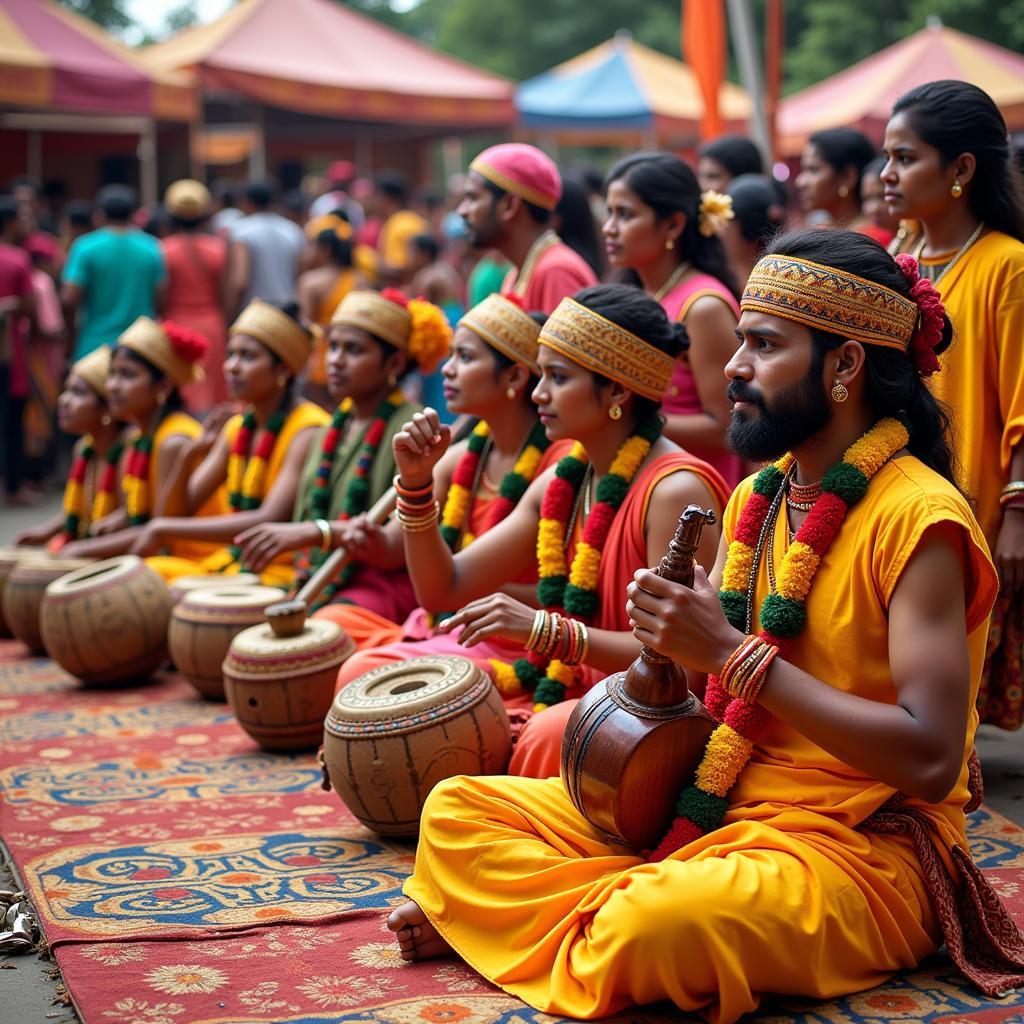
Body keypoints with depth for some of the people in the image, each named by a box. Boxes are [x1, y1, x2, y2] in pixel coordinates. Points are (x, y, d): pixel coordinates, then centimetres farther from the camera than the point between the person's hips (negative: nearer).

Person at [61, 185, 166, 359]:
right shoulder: (151, 248, 0)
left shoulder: (85, 247, -6)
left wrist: (74, 329, 9)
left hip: (94, 346, -2)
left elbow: (69, 299, -10)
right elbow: (160, 300, 0)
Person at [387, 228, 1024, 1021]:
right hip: (710, 802, 7)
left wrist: (733, 652, -23)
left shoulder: (917, 517, -15)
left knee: (651, 926, -35)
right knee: (458, 808, 3)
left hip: (857, 847, -7)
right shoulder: (758, 496, 11)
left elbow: (930, 760, -24)